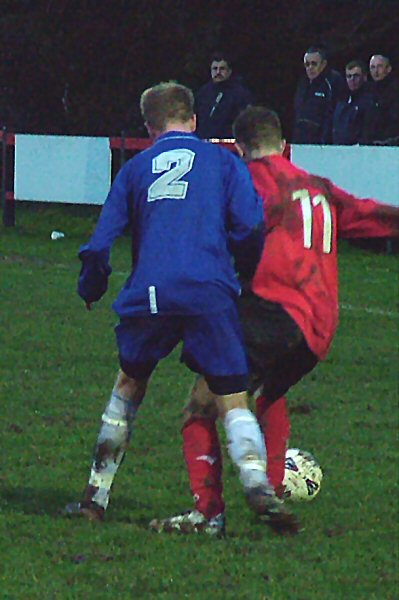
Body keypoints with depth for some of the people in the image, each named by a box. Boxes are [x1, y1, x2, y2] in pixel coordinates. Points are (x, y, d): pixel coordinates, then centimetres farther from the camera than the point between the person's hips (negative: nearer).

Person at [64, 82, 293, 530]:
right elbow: (249, 227, -1)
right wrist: (246, 275, 17)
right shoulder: (222, 161, 13)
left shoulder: (135, 169, 18)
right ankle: (256, 481, -25)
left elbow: (100, 244, 14)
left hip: (148, 294, 2)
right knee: (232, 401, 1)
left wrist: (90, 290, 31)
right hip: (209, 293, -2)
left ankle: (96, 495, 22)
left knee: (128, 387, 23)